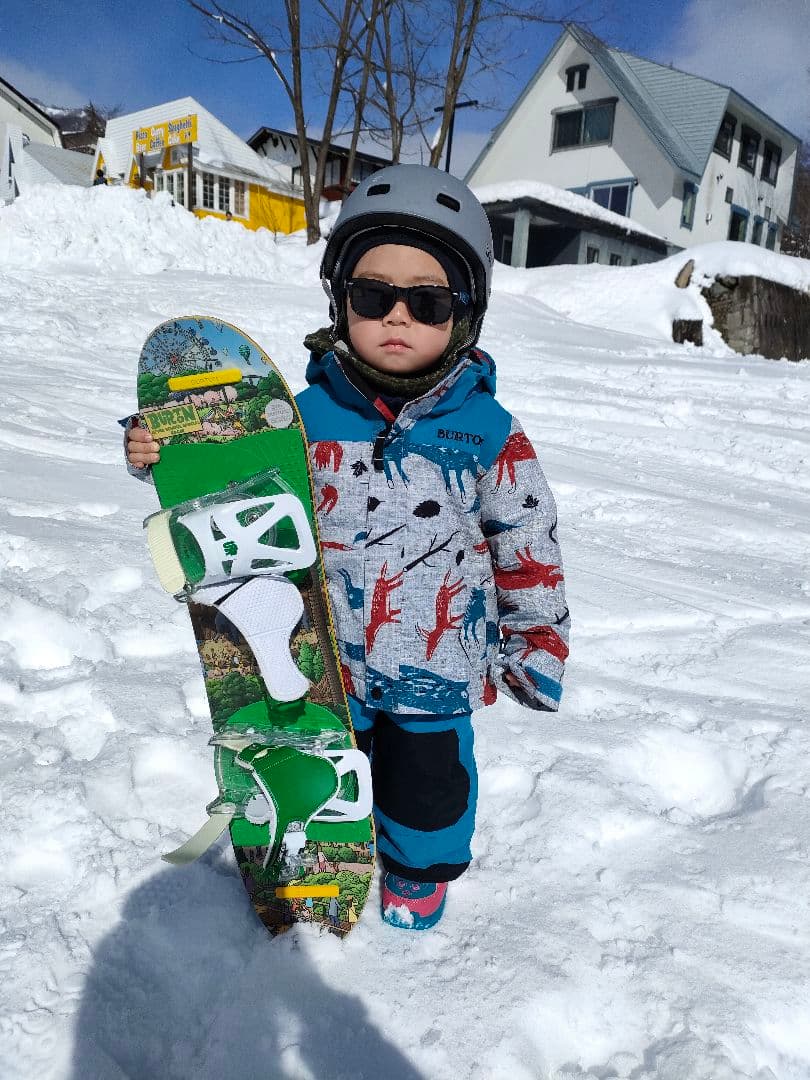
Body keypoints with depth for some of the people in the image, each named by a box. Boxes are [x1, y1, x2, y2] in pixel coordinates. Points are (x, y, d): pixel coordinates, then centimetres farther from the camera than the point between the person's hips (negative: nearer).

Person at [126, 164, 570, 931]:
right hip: (327, 657, 2)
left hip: (438, 664, -1)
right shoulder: (307, 414, -10)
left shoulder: (489, 434, -13)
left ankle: (419, 872, 51)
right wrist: (159, 455, -14)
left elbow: (529, 549, -5)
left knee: (427, 777, 19)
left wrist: (536, 646, 1)